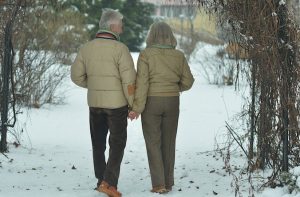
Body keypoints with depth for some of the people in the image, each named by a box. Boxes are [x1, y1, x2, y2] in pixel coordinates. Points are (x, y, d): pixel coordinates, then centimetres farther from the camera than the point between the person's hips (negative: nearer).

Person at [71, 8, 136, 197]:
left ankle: (101, 180, 23)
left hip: (94, 103, 5)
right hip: (117, 103, -5)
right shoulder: (120, 48, -16)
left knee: (98, 143, 17)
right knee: (117, 144, 3)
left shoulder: (86, 48, 0)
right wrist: (133, 104, -7)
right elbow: (129, 80, -17)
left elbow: (77, 76, 5)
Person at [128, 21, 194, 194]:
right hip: (172, 102, 3)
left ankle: (159, 184, -1)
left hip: (151, 102, -3)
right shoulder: (179, 56, -1)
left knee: (153, 143, 4)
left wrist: (137, 108, -13)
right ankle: (168, 182, 18)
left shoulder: (146, 55, -11)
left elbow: (142, 82, -15)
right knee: (169, 143, 13)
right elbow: (188, 81, 2)